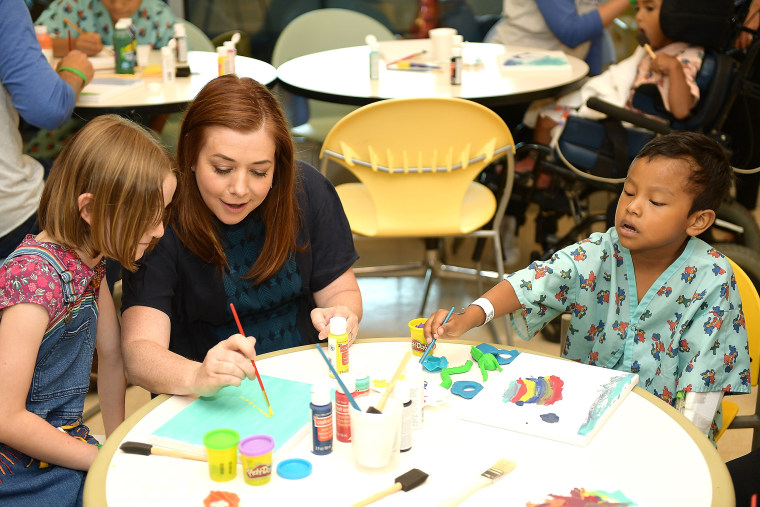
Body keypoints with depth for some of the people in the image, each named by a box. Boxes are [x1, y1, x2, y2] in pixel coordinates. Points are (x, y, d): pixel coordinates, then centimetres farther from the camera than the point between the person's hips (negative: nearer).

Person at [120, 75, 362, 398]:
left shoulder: (308, 191, -6)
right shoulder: (163, 218, -16)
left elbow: (341, 290, 5)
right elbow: (137, 353, -24)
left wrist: (342, 317, -19)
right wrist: (197, 377, -45)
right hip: (205, 405, -1)